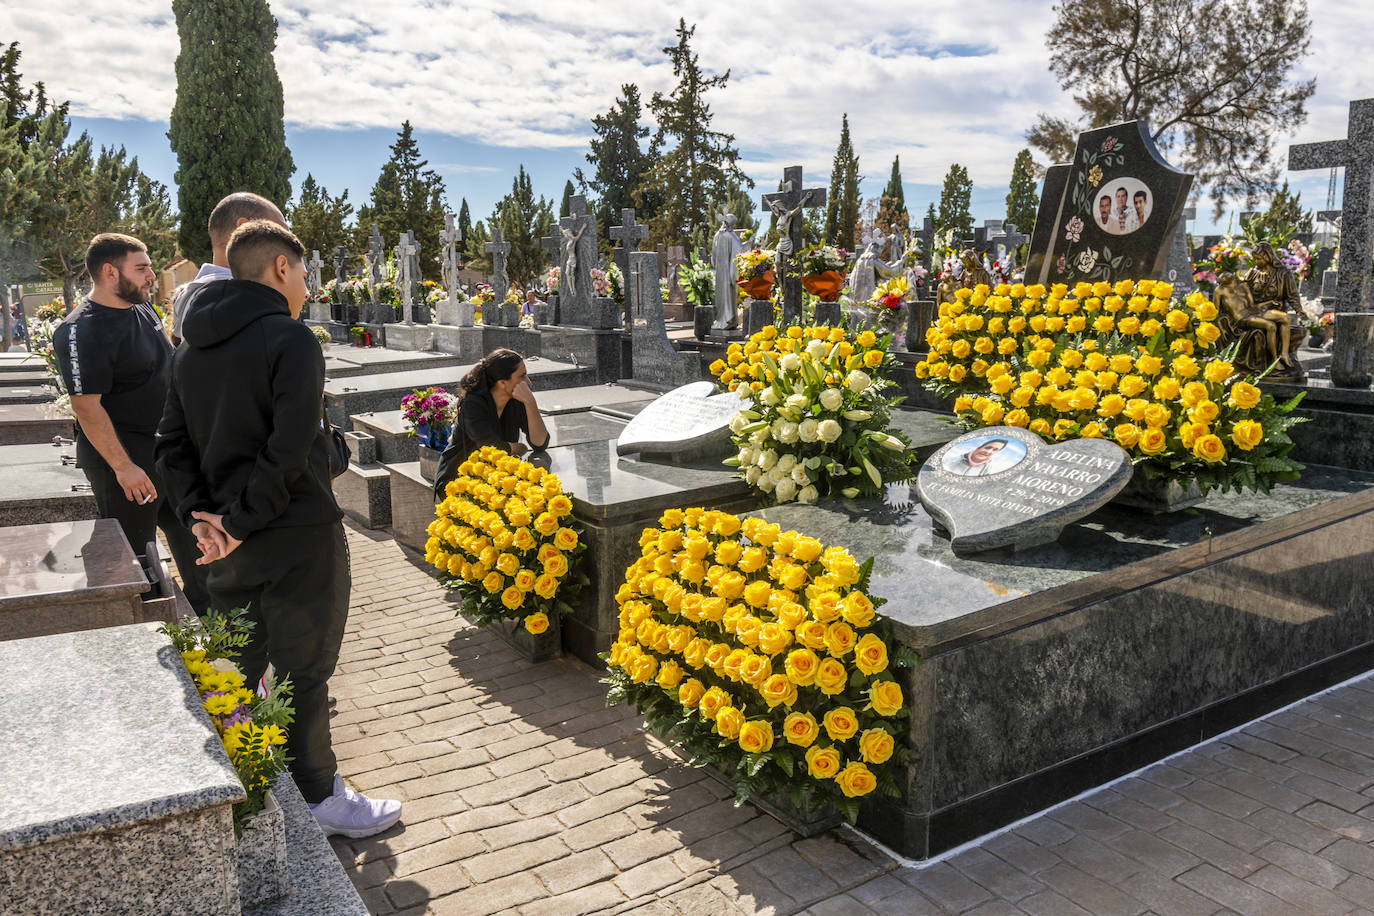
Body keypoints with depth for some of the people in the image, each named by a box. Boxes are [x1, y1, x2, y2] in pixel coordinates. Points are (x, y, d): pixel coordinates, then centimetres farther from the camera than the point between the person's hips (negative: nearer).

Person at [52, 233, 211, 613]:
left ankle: (202, 608, 36)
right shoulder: (82, 331, -19)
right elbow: (87, 406, -22)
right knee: (134, 557, 1)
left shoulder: (142, 308, 8)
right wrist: (123, 466, -24)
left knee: (190, 536, 19)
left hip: (169, 450, 9)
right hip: (124, 461, -9)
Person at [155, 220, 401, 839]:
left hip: (228, 542, 8)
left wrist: (203, 514, 0)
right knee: (304, 674, 5)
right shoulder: (290, 340, -17)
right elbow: (290, 454, -25)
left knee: (234, 669, 21)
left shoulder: (190, 349, 10)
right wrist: (241, 523, -16)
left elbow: (173, 444, 9)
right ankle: (319, 800, 19)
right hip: (297, 539, -8)